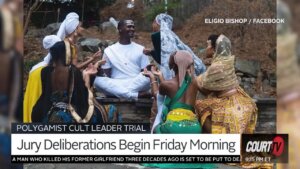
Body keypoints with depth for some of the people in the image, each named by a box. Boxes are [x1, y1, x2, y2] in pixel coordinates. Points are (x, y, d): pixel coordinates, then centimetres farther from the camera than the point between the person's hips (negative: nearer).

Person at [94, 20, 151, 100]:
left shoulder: (140, 49, 13)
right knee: (98, 80, -30)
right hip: (116, 86, 0)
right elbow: (106, 74, 9)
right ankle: (135, 95, -38)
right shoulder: (109, 50, 11)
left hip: (136, 85, 0)